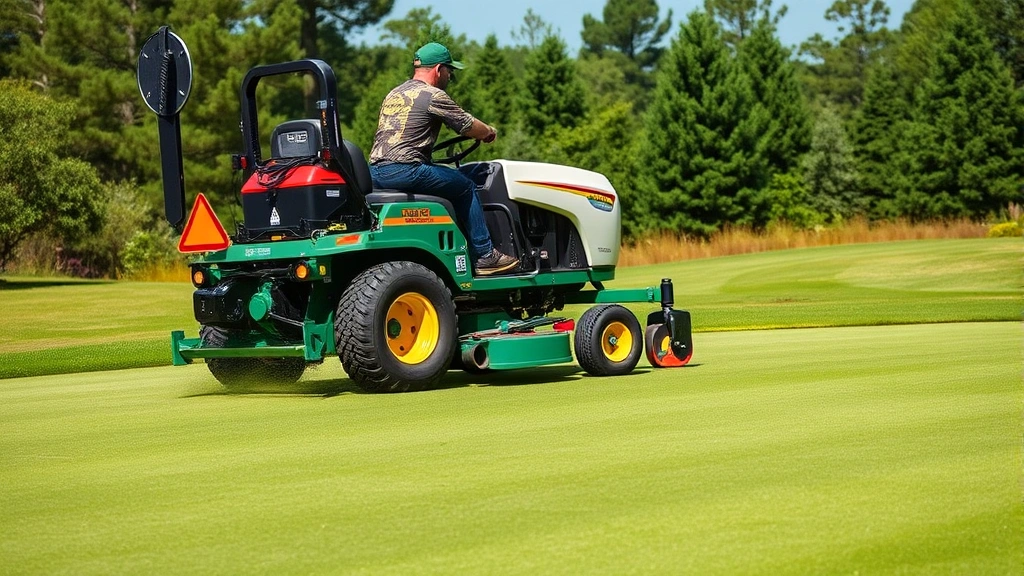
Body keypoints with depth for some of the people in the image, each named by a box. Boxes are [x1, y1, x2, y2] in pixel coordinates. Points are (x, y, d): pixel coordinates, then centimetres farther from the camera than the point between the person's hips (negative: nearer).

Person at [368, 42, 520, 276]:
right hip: (406, 171, -9)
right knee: (465, 187, 5)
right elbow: (469, 126, 1)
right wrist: (489, 132, 23)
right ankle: (485, 257, 6)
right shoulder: (433, 95, -4)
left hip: (376, 173, 9)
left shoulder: (393, 95, 22)